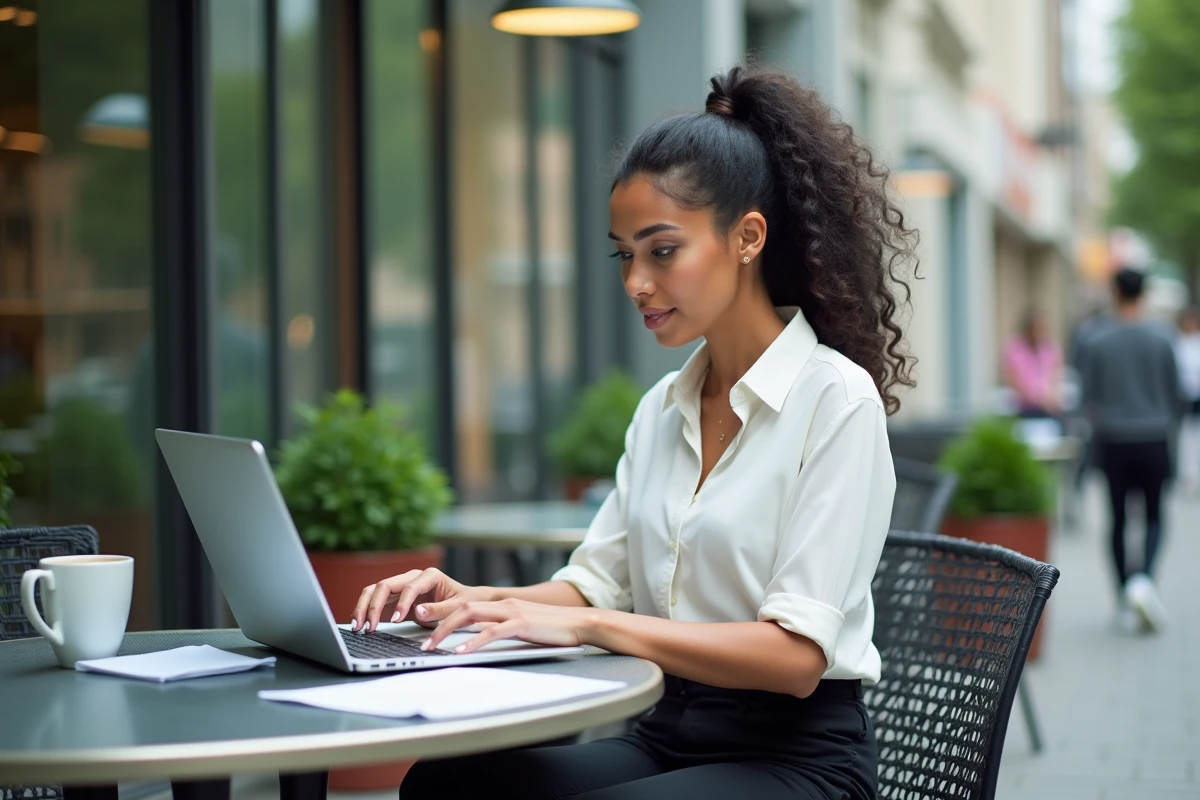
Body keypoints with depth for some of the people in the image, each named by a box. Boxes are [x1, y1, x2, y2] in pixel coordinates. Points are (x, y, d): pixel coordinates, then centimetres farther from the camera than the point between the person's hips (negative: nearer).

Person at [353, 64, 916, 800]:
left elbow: (796, 656, -18)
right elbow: (598, 582, 14)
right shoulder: (662, 409, 14)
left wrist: (587, 625, -23)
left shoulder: (834, 398, -10)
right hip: (666, 735, 7)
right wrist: (472, 599, -6)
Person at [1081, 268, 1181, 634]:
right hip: (1153, 439, 0)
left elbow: (1089, 400, 0)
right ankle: (1143, 578, -16)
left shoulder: (1098, 343, -4)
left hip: (1114, 442, 0)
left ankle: (1125, 603, 12)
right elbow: (1174, 393, 4)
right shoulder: (1162, 340, -3)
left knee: (1118, 520, 9)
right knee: (1154, 517, 10)